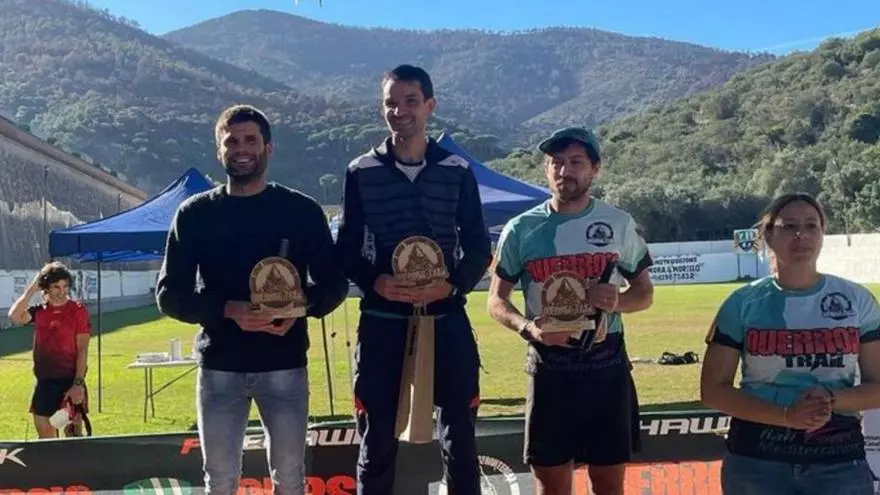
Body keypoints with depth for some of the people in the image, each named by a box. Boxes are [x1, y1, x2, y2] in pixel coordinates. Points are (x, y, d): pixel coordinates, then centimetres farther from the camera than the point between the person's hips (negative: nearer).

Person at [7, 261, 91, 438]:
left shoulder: (78, 310, -5)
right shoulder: (38, 311, 7)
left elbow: (82, 349, -9)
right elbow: (14, 317, -13)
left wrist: (78, 383, -16)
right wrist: (31, 289, -5)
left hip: (70, 381, -4)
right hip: (45, 382, 4)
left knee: (73, 434, 0)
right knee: (45, 434, 10)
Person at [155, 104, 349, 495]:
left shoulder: (302, 210, 2)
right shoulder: (194, 214, 3)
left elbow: (334, 283, 5)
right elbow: (169, 294, 1)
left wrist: (300, 309, -17)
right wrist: (228, 311, -17)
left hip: (285, 366, 0)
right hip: (219, 367, 0)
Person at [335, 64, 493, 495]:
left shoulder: (457, 171, 3)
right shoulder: (361, 172, 2)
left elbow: (480, 248, 5)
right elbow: (345, 251, 4)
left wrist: (453, 285, -14)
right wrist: (375, 282, -16)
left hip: (446, 320, 1)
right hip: (382, 322, 0)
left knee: (459, 435, 8)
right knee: (377, 438, 7)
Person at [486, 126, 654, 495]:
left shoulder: (619, 224, 2)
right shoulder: (521, 229, -1)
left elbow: (644, 292, 9)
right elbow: (496, 301, 3)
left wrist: (618, 301, -14)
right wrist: (528, 327, -18)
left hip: (607, 364, 1)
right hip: (549, 367, 0)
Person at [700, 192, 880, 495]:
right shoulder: (743, 304, -3)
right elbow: (714, 389, -4)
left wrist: (833, 400, -17)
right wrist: (786, 416, -17)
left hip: (841, 461, 1)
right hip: (757, 460, -1)